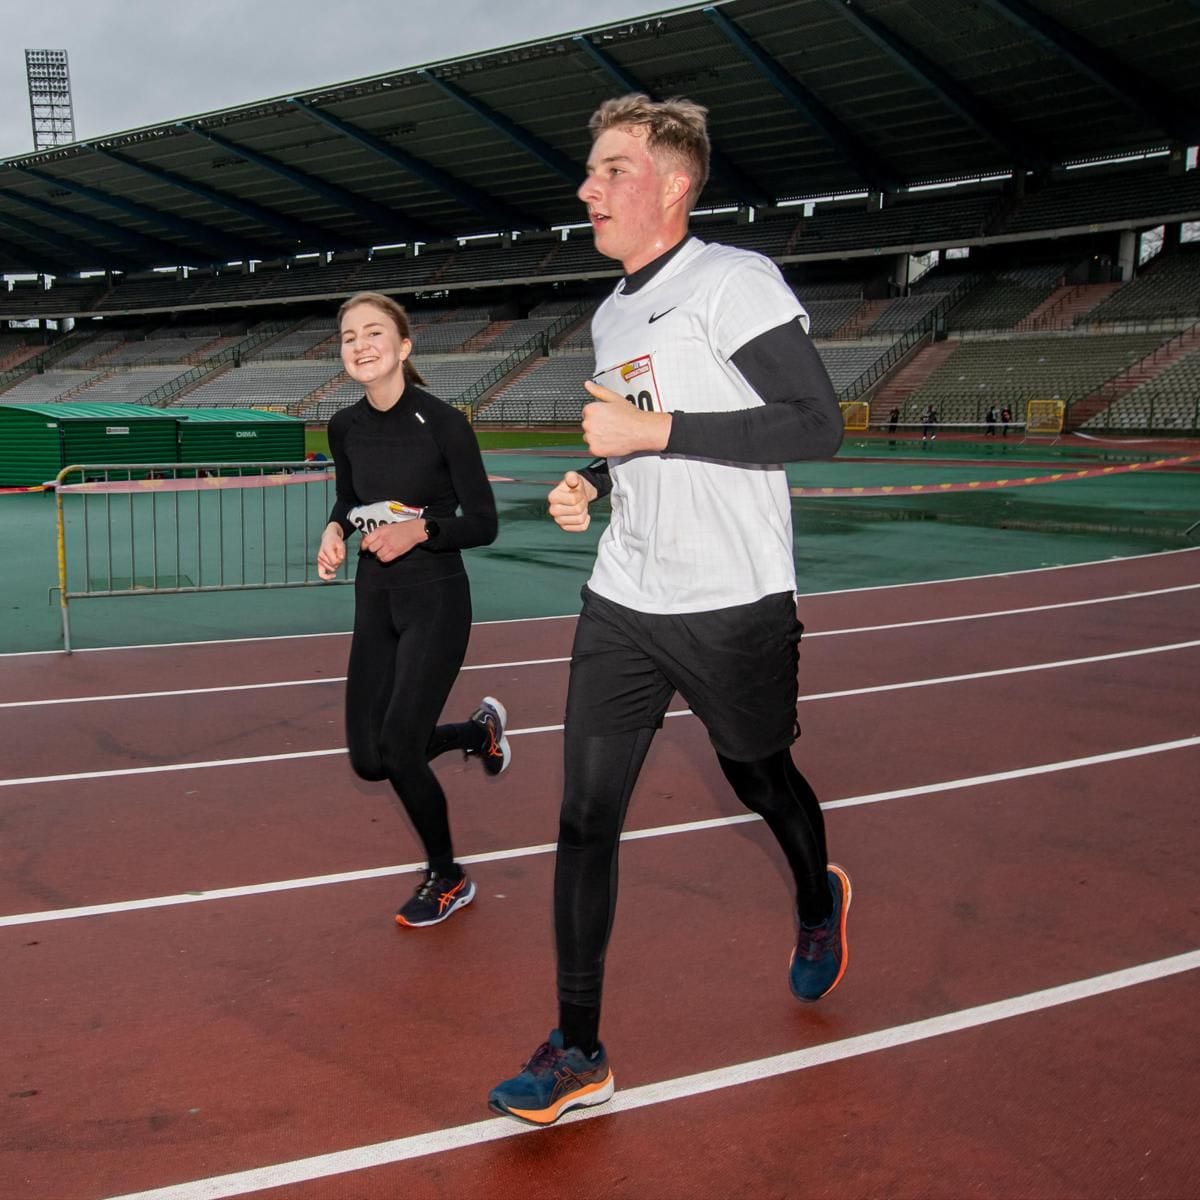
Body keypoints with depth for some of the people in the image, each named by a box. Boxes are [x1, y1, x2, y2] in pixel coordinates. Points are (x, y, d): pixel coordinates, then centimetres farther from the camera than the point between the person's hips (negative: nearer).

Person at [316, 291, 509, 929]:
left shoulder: (443, 422, -15)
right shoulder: (344, 427, 1)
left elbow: (483, 523, -10)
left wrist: (421, 530, -26)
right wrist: (335, 529, -3)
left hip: (436, 600, -6)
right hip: (374, 599, 6)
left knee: (397, 746, -13)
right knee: (368, 757, 5)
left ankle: (447, 879, 13)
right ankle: (478, 730, 34)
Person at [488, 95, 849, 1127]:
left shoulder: (734, 282, -12)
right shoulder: (612, 316, 13)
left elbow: (819, 424, -20)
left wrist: (655, 429, -23)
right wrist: (591, 484, 6)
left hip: (735, 609, -6)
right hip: (623, 606, 6)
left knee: (762, 781, 15)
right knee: (585, 819, -1)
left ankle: (819, 902, 50)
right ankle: (579, 1053, 10)